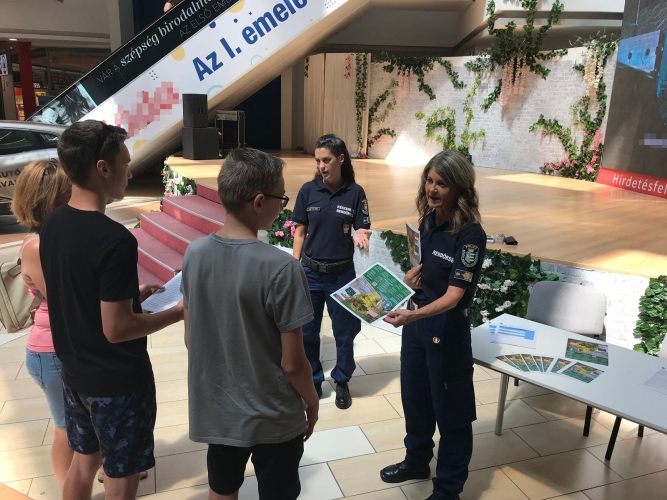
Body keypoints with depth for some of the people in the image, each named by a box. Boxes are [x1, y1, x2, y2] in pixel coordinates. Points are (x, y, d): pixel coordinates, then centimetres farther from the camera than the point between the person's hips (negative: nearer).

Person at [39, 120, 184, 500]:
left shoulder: (52, 224, -2)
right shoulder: (115, 239, -28)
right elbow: (116, 329, -25)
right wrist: (176, 313, -12)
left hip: (75, 373, 8)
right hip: (118, 382, -8)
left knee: (83, 462, 26)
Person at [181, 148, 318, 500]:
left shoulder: (194, 254, -10)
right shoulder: (280, 269, -27)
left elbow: (190, 338, 1)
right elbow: (292, 363, -19)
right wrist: (312, 402, 0)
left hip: (215, 411, 5)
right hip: (272, 418, -4)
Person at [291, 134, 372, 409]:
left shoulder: (355, 192, -7)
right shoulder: (308, 190, -4)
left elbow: (362, 229, -3)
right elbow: (300, 232, 1)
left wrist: (359, 234, -27)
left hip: (342, 274, -1)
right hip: (310, 273, 1)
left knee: (344, 332, 11)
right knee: (307, 332, 11)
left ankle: (342, 382, 33)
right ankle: (312, 381, 32)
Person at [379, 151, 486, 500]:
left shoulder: (470, 234, -21)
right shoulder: (427, 220, 0)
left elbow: (453, 296, -27)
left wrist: (412, 314, -42)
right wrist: (409, 278, -5)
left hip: (447, 329, -7)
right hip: (416, 321, 7)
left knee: (449, 408, 9)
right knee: (414, 395, 22)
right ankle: (417, 460, 46)